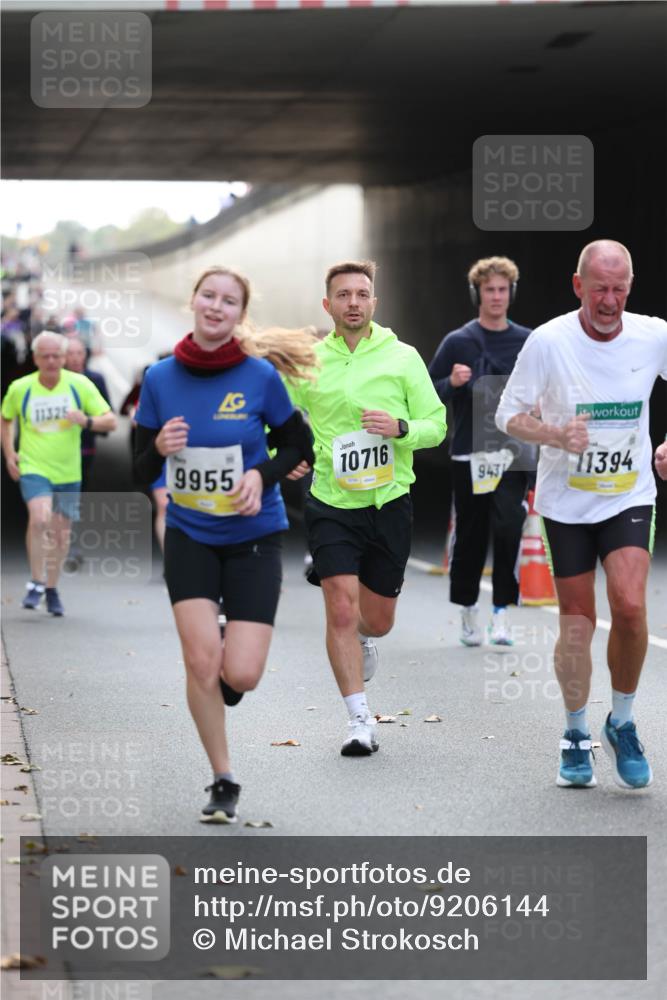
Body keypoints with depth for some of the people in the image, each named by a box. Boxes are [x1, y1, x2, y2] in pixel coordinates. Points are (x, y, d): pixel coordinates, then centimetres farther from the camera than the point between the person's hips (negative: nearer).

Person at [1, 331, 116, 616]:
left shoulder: (80, 385, -3)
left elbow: (110, 421, -3)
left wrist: (87, 421, -23)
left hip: (68, 472, 2)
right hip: (33, 468, -2)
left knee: (61, 533, 8)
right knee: (39, 518, -26)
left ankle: (51, 589, 28)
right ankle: (36, 583, -12)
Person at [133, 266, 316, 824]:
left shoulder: (261, 376, -10)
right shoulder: (160, 378, -4)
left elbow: (299, 447, 3)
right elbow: (142, 472, 3)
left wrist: (261, 474, -16)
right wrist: (160, 447, -19)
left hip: (253, 536, -1)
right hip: (189, 534, 1)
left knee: (240, 675, -10)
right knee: (201, 659, -10)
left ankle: (226, 680, 30)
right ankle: (224, 782, 10)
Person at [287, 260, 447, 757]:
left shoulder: (402, 357, 1)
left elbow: (435, 424, 3)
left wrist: (401, 428, -17)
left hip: (389, 501, 1)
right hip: (332, 504, -1)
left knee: (378, 619, 10)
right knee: (341, 611, -13)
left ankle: (363, 639, 48)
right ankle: (360, 719, -4)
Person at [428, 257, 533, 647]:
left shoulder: (528, 342, 6)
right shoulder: (458, 342, 1)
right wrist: (452, 383, -17)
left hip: (512, 454, 0)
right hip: (469, 454, 0)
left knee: (508, 527, -16)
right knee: (470, 537, 6)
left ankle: (502, 611, -8)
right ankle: (468, 608, 25)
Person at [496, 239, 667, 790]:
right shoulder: (548, 341, -12)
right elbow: (509, 414, -4)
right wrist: (557, 435, -21)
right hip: (566, 500, 0)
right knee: (577, 620, 3)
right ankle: (576, 736, 22)